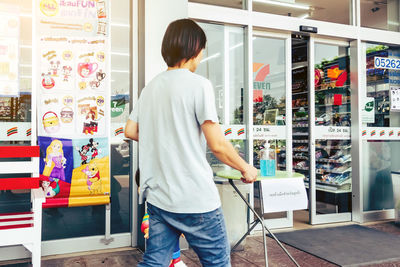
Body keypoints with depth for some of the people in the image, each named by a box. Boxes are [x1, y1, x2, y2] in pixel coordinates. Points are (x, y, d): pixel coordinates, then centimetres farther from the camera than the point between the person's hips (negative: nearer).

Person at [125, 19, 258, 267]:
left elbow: (130, 131, 15)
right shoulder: (199, 84, -12)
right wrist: (246, 169, 1)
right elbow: (217, 144, -14)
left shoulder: (151, 87, 9)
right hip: (196, 200, -6)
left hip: (158, 197, 7)